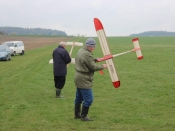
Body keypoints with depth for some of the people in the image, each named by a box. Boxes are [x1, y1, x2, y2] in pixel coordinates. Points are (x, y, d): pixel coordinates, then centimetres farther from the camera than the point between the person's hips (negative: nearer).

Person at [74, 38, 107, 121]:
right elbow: (93, 67, -18)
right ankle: (84, 116, 4)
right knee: (88, 99, -3)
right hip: (84, 80, -10)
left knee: (79, 97, 19)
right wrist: (102, 66, -4)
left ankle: (77, 114, 28)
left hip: (78, 77, 10)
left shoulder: (80, 51, 7)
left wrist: (95, 60, 6)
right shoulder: (87, 55, -23)